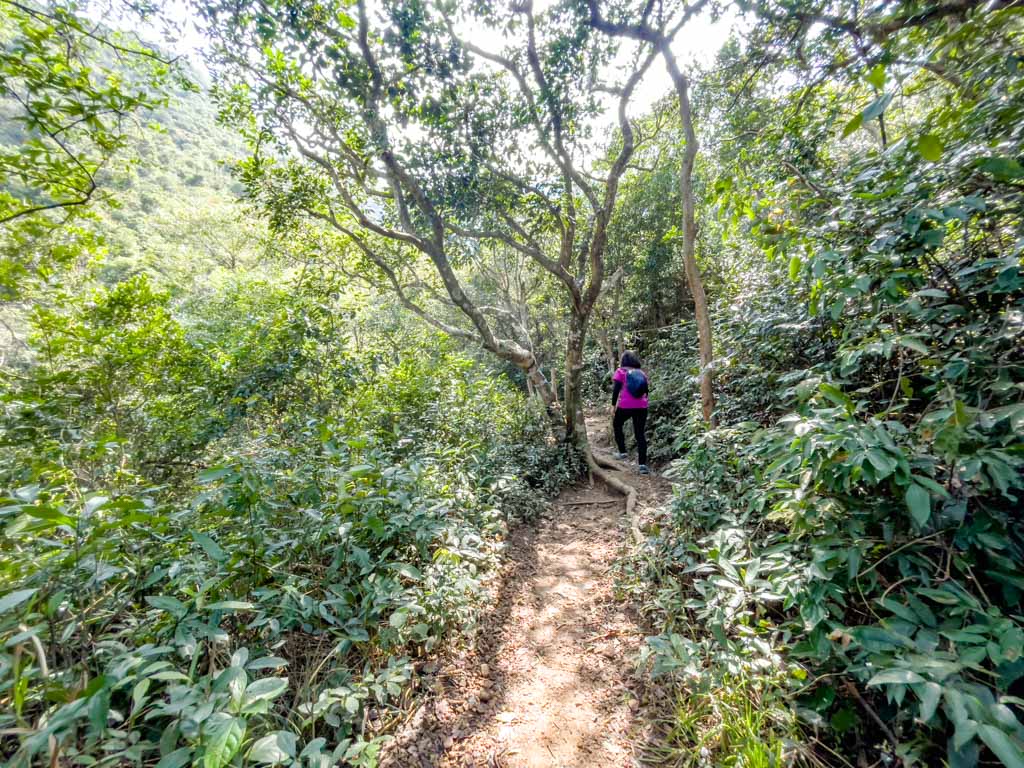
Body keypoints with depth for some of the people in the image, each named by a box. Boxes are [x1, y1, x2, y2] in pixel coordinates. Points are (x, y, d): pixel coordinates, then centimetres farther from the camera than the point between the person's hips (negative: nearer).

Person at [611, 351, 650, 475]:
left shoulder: (620, 372, 1)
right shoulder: (642, 373, 14)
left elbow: (616, 389, -7)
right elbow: (646, 390, 15)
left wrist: (613, 405, -3)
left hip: (625, 406, -3)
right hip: (641, 407, 4)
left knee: (617, 426, 23)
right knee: (640, 434, 5)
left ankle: (622, 452, 23)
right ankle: (643, 464, -2)